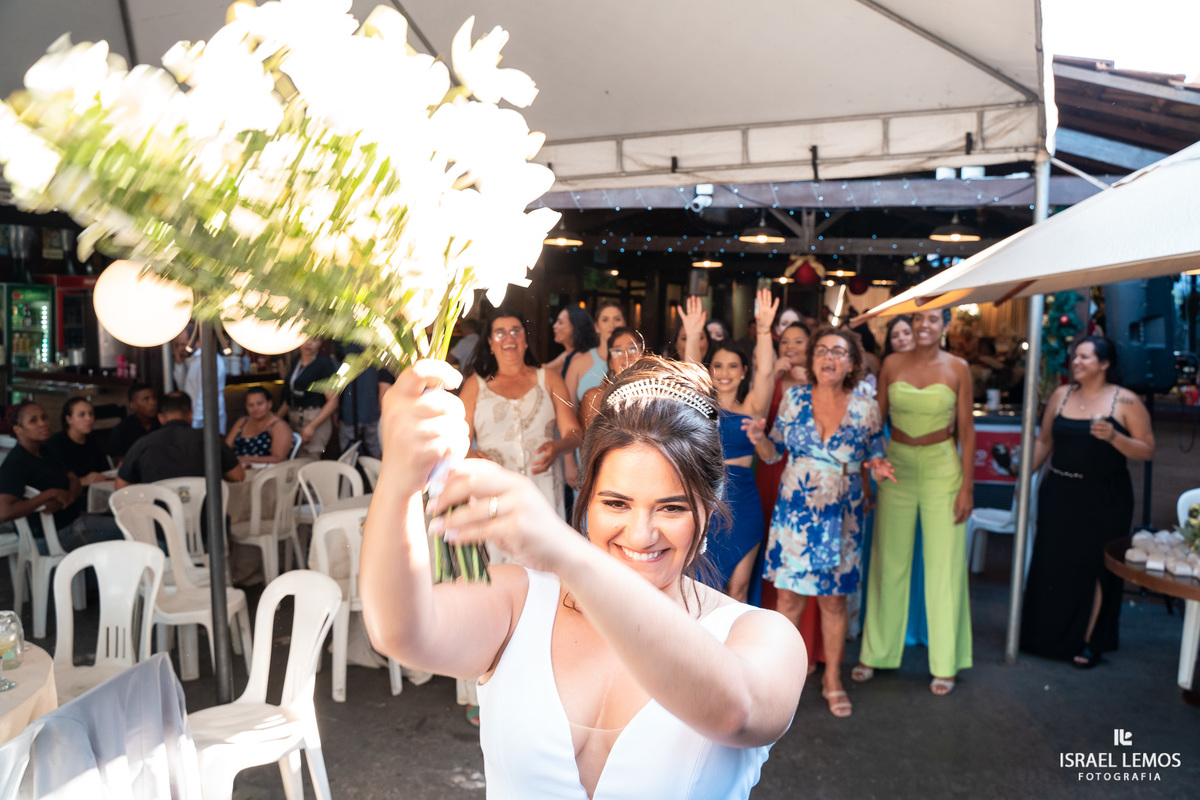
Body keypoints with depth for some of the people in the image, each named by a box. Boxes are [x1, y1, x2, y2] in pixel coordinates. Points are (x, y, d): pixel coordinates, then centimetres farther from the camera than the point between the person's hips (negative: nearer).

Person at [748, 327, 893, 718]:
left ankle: (833, 679, 28)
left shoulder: (866, 408, -1)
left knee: (833, 600, 9)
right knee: (789, 596, 5)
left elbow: (874, 458, 9)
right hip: (794, 513, 0)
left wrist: (879, 467, -14)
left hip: (840, 519, 0)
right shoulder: (794, 397, -1)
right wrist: (759, 439, -17)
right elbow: (772, 453, 4)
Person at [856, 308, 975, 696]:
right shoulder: (892, 364, 1)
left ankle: (945, 663, 18)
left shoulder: (958, 369, -2)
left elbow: (966, 429, -1)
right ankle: (876, 652, 23)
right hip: (896, 465, 2)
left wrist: (967, 485, -5)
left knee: (944, 564, 3)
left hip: (941, 467, -1)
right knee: (889, 562, 9)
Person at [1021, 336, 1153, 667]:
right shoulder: (1061, 395, 6)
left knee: (1094, 568, 5)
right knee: (1052, 564, 7)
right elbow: (1044, 441, 12)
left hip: (1103, 500, -3)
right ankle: (1048, 635, 22)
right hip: (1059, 493, 4)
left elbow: (1147, 451, -7)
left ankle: (1088, 642, 18)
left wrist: (1113, 436, -23)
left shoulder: (1125, 401, -5)